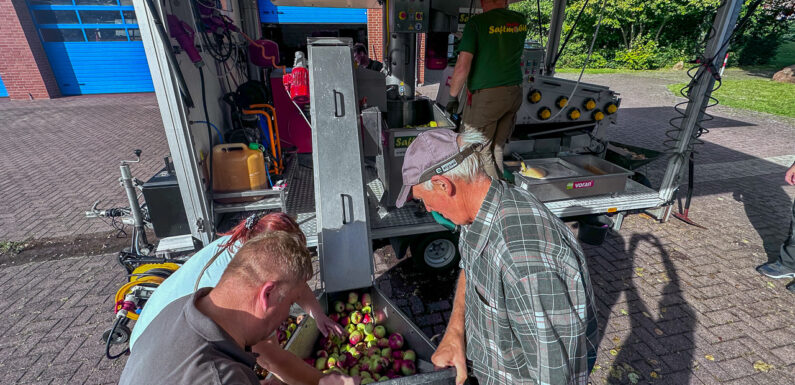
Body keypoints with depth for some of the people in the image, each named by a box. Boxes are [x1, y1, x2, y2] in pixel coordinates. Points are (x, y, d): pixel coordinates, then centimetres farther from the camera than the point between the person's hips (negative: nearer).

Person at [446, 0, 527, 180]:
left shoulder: (477, 22, -9)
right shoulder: (521, 21, 9)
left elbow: (463, 66, -15)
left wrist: (453, 96, -4)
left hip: (486, 96, -6)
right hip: (515, 93, 7)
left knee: (481, 150, 4)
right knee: (497, 147, 17)